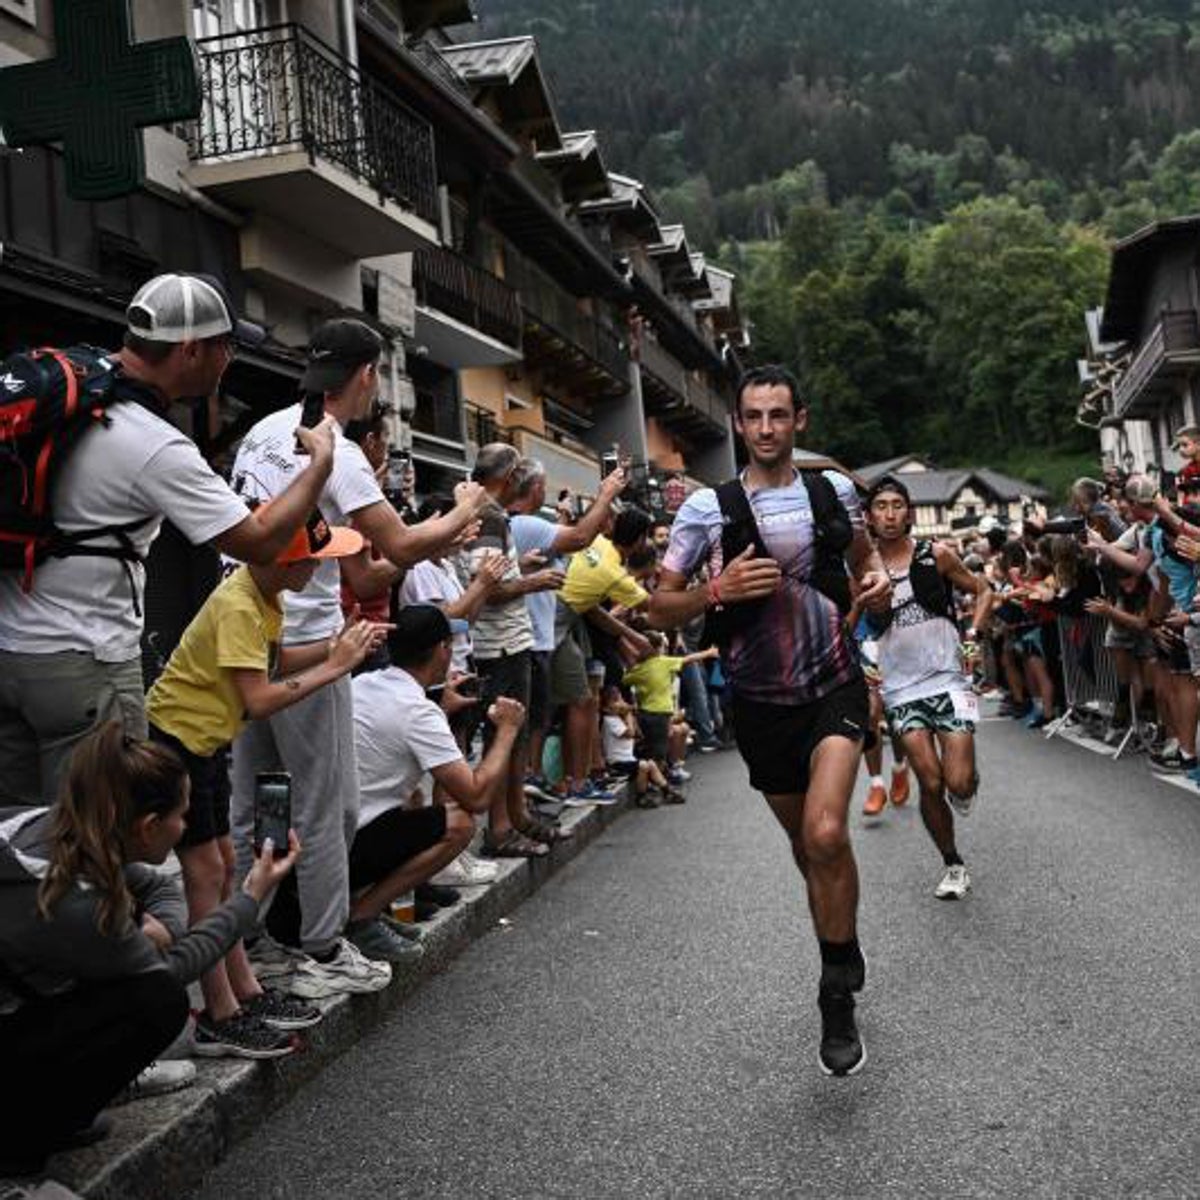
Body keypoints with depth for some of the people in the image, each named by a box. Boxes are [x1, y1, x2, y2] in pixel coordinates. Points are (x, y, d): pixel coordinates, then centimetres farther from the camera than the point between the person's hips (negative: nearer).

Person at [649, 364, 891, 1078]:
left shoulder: (834, 490, 0)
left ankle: (839, 997, -4)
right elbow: (661, 609, -3)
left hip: (834, 685, -1)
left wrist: (879, 578, -2)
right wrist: (718, 591, -21)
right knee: (805, 842, 15)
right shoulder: (707, 507, -6)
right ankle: (846, 958, 42)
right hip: (761, 701, 1)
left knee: (825, 833, -22)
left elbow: (863, 552, 21)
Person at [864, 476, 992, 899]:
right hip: (902, 689, 1)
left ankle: (967, 782, 29)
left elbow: (982, 591, 13)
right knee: (931, 783, -5)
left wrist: (973, 636, -1)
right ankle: (952, 865, 17)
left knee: (959, 782, -10)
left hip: (948, 679, 0)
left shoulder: (936, 555, 0)